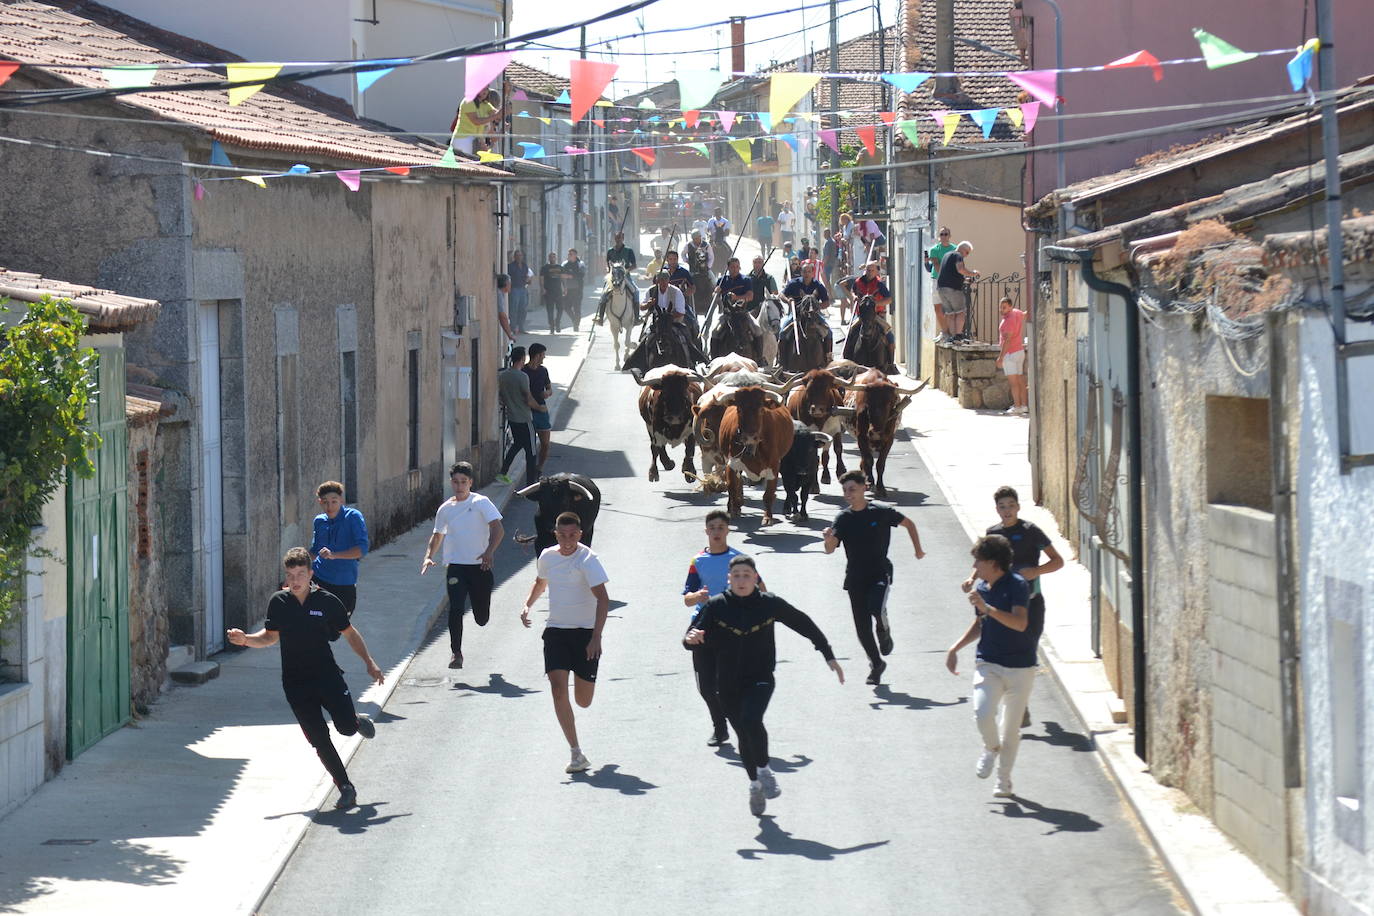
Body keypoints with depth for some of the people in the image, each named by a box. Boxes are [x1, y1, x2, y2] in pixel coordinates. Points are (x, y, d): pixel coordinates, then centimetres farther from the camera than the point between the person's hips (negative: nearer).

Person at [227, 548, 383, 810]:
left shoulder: (327, 601, -4)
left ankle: (358, 720, 26)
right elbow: (270, 636, 13)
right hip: (296, 682, 1)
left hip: (327, 674, -1)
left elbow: (350, 633, 7)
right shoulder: (278, 602, 1)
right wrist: (245, 639, -4)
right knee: (319, 738, -5)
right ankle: (346, 788, 5)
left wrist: (369, 663, 3)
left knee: (346, 727, -13)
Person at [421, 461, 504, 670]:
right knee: (455, 609, -17)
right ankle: (455, 652, -9)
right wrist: (428, 556, 5)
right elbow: (438, 535, 23)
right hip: (455, 567, 2)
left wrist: (489, 551, -30)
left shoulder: (481, 503, -3)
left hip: (479, 565, -2)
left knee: (482, 619, 9)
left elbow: (498, 529, -12)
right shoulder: (445, 509, 10)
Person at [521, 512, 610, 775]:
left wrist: (596, 637, -28)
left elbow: (603, 598, -20)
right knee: (558, 690, -14)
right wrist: (527, 606, 7)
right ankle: (576, 753, -11)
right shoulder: (547, 556, 3)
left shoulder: (587, 559, -14)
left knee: (583, 701, 3)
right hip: (555, 632, 4)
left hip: (585, 633, -4)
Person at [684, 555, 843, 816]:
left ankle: (764, 770, -4)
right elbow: (696, 634, -8)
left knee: (751, 721, -28)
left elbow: (805, 625, 6)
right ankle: (755, 784, 37)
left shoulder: (770, 604, -6)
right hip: (728, 684, 2)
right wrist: (691, 639, -34)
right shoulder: (716, 606, -6)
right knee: (744, 736, 13)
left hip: (760, 679, -2)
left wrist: (828, 655, 10)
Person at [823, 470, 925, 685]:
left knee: (876, 609, -28)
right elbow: (830, 550, -10)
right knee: (862, 627, 3)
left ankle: (885, 633, 7)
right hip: (855, 576, 3)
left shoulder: (881, 513, -5)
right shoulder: (843, 518, -1)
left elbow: (909, 523, 12)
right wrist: (828, 539, -32)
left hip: (880, 572, -3)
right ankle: (876, 664, 24)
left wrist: (918, 550, 13)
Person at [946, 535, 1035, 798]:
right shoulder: (981, 588, 8)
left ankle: (1004, 782, 19)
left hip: (1020, 667, -4)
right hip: (988, 664, 4)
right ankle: (991, 748, 12)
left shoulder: (1017, 585, -12)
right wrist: (955, 649, 19)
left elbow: (1020, 623, -26)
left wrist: (987, 608, -31)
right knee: (983, 714, -20)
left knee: (1011, 729, 4)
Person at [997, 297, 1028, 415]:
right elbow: (1025, 315, 31)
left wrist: (1001, 356, -24)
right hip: (1020, 351, 10)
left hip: (1010, 353, -10)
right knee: (1020, 380, 10)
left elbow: (1007, 340, -24)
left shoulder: (1009, 320, -20)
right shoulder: (1016, 312, 6)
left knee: (1013, 382, -8)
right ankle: (1024, 405, 12)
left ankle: (1017, 406, -10)